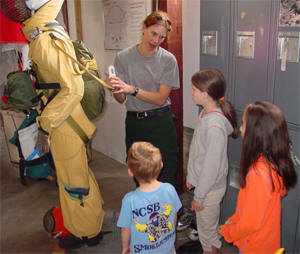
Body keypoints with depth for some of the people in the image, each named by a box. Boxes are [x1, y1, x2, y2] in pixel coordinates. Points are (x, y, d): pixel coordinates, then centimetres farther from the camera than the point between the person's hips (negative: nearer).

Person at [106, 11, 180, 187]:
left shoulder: (168, 60, -5)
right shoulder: (124, 58, -1)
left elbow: (161, 98, -10)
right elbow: (121, 99, 0)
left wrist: (132, 89, -23)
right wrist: (114, 89, -24)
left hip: (161, 124, -1)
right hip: (134, 123, 2)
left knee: (165, 177, 0)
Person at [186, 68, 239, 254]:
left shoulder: (215, 125, -30)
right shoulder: (206, 113, -1)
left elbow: (212, 164, -25)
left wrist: (199, 196, -16)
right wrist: (191, 177, 14)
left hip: (210, 189, -9)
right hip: (202, 182, 9)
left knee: (207, 231, 13)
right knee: (208, 227, 26)